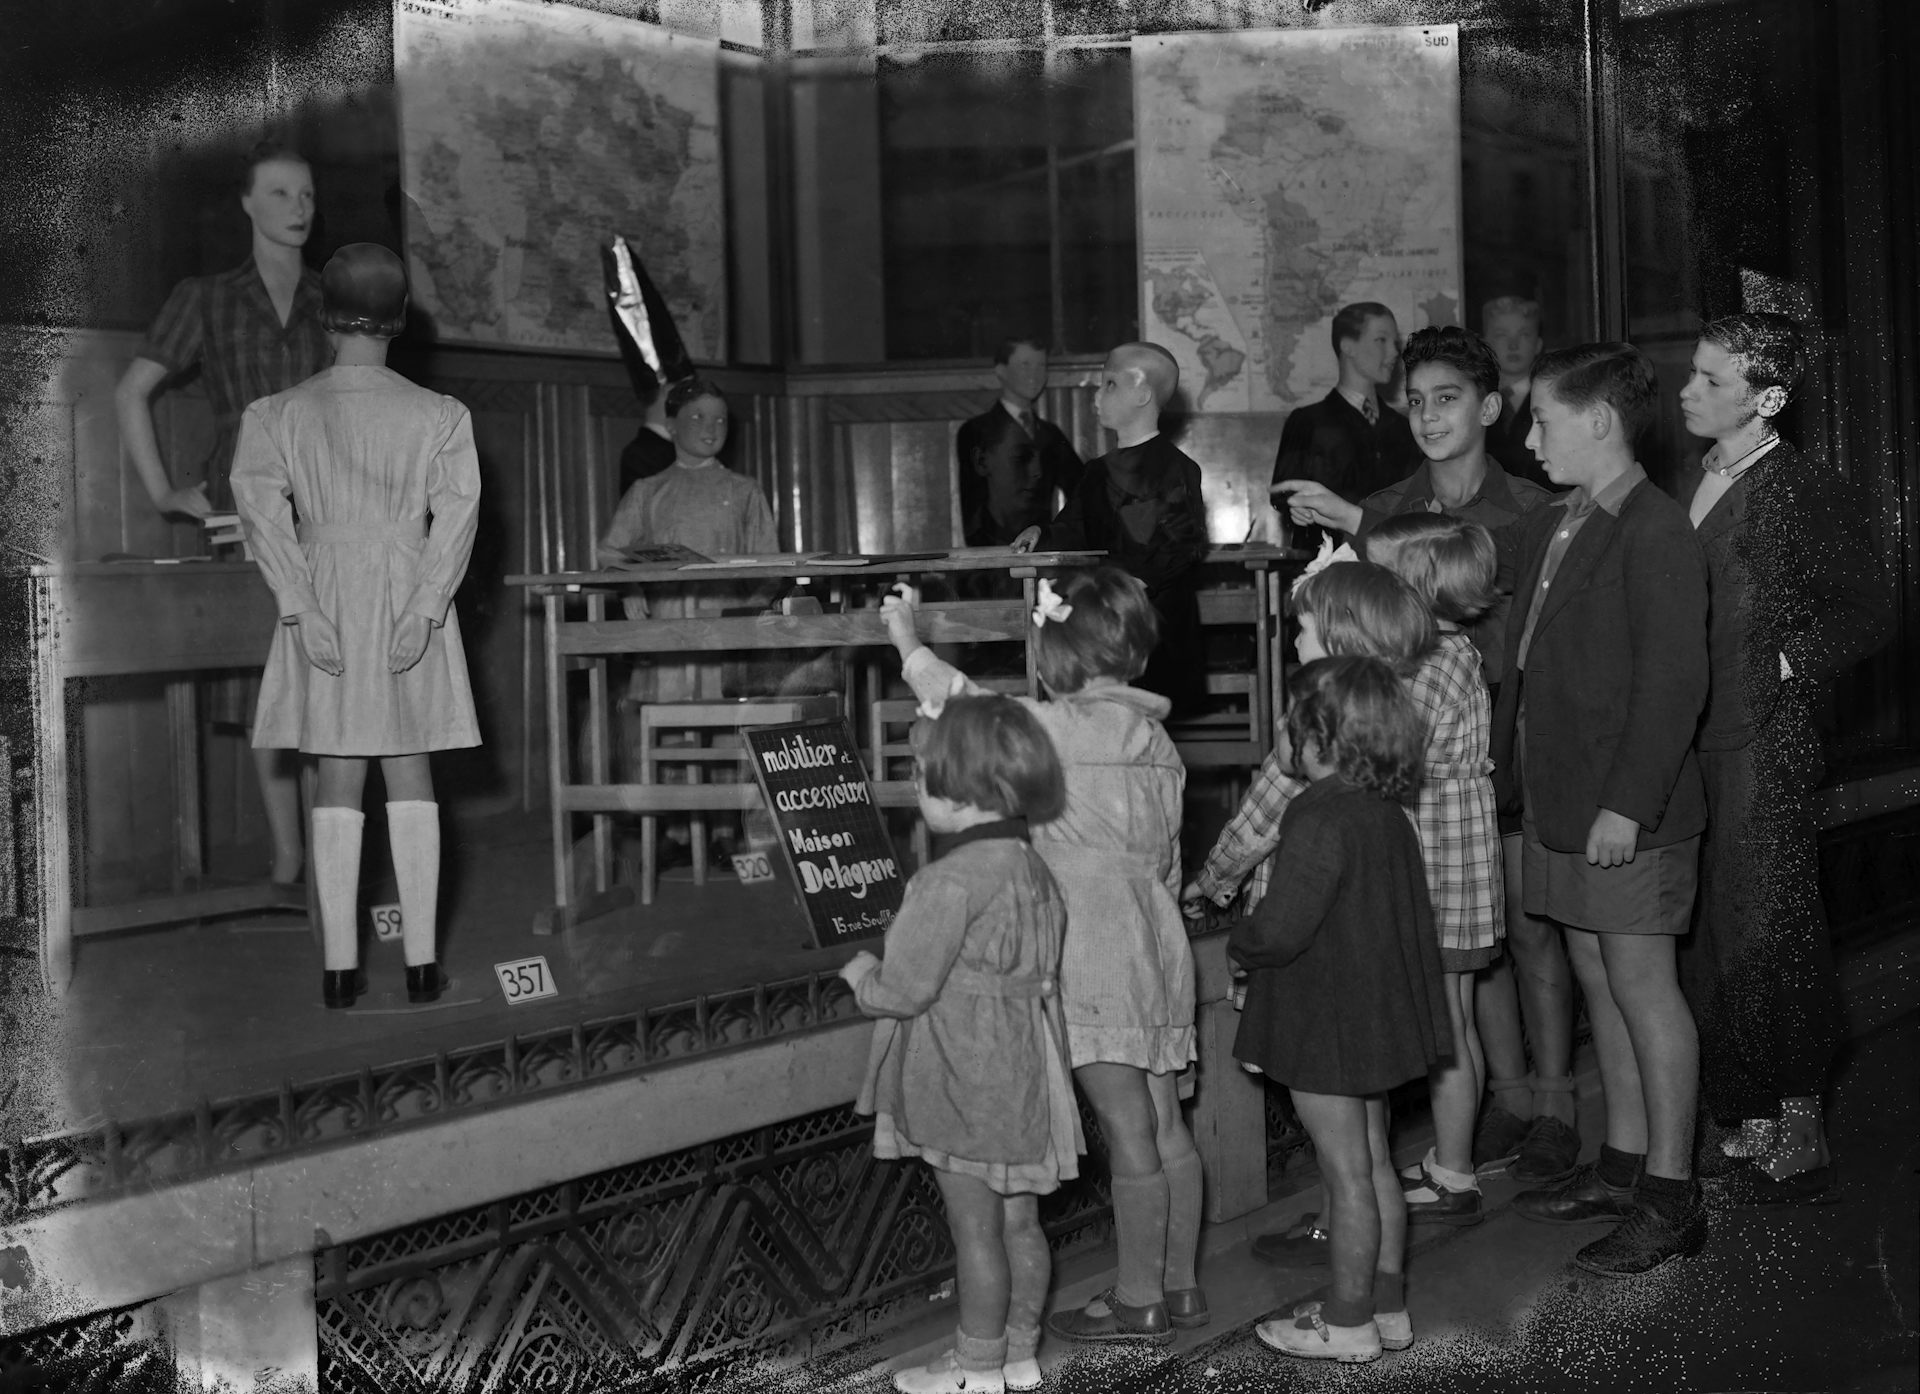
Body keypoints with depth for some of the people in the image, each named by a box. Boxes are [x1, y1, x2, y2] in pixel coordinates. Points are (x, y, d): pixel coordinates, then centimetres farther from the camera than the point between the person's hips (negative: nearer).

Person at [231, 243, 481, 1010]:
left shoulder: (278, 414, 0)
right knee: (410, 771, 6)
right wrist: (425, 610, -13)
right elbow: (456, 513, -9)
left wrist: (301, 611, -12)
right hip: (411, 599, 0)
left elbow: (260, 504, -9)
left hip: (324, 600, 1)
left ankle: (340, 965, 4)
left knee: (338, 775, 6)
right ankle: (420, 960, 5)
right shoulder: (438, 415, -1)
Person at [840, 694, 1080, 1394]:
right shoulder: (1034, 869, 7)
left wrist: (860, 970, 2)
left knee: (974, 1226, 2)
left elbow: (904, 989, -20)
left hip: (965, 1080, -9)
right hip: (1023, 1071, 9)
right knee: (1018, 1219, 15)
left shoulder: (951, 880, -21)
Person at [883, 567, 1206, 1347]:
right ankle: (1179, 1284, 22)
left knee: (1128, 1134, -2)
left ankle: (1140, 1301, 7)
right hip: (1158, 949, 8)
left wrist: (908, 640, 12)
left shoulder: (1057, 729, -13)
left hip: (1093, 961, -8)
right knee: (1165, 1127, 13)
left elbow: (965, 707, -3)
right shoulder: (1157, 740, 10)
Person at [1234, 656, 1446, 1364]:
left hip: (1327, 1022, -9)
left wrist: (1239, 941, -6)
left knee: (1346, 1173, 0)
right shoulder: (1387, 814, 7)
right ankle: (1386, 1304, 26)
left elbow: (1284, 926, -28)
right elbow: (1407, 915, 15)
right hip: (1377, 1010, 9)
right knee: (1374, 1161, 17)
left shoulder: (1320, 818, -23)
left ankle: (1348, 1321, 9)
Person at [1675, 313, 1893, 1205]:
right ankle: (1737, 1121, 20)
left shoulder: (1811, 493, -8)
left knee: (1763, 939, -2)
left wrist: (1783, 666, -11)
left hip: (1763, 745, -7)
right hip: (1687, 744, 7)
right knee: (1701, 940, 9)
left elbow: (1866, 614, -7)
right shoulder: (1688, 488, 14)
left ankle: (1796, 1139, 11)